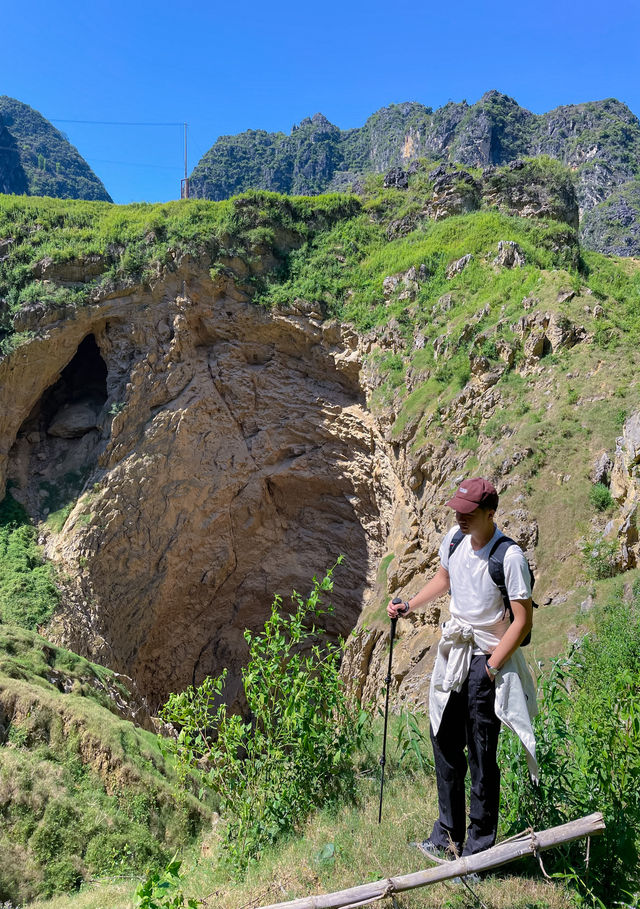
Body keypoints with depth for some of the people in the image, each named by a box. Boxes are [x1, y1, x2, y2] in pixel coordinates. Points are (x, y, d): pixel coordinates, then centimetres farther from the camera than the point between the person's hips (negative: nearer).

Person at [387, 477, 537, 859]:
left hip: (489, 659, -7)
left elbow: (523, 620, -18)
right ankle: (449, 833, 35)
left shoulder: (510, 557, -22)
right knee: (445, 742, 16)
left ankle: (479, 845, 22)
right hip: (454, 652, 7)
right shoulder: (455, 538, -2)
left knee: (482, 756, 2)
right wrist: (409, 606, 9)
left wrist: (490, 668, -17)